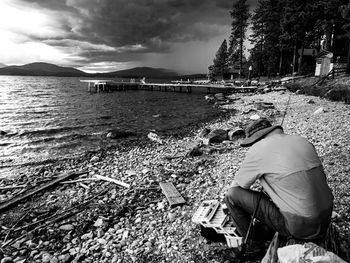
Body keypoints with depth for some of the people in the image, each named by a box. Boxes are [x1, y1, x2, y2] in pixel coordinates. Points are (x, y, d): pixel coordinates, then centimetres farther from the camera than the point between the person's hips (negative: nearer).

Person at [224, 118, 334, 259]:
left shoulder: (259, 149, -11)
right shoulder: (302, 141, 8)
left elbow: (238, 184, 0)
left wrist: (230, 203, 24)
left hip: (300, 228, -8)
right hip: (326, 220, 8)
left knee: (231, 194, -3)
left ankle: (251, 246, 13)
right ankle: (268, 230, 34)